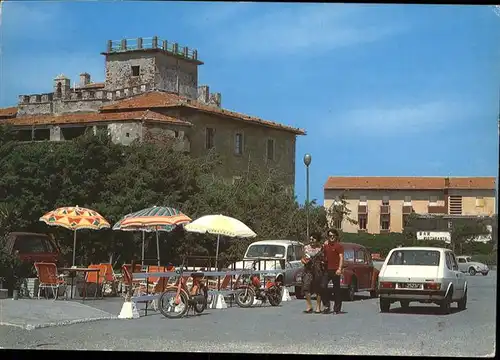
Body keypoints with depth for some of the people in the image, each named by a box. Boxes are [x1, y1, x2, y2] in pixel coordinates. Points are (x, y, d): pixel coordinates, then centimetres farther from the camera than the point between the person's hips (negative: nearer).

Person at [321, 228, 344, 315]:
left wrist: (339, 269, -22)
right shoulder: (325, 245, 13)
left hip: (335, 270, -5)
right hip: (327, 269, 5)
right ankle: (326, 305, 1)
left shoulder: (339, 246, -4)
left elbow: (341, 258, -12)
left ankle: (337, 309, 7)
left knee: (336, 289, 1)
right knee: (323, 286, -9)